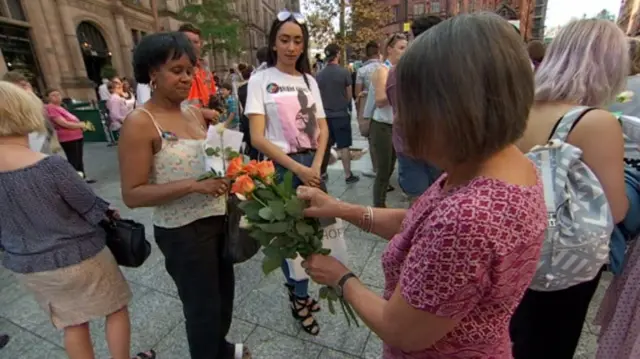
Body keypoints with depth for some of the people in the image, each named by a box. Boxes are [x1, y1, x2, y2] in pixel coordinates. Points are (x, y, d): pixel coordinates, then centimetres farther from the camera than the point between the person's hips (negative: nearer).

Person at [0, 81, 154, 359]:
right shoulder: (50, 166, -27)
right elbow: (94, 210, -17)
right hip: (79, 258, -5)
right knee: (117, 309, 19)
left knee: (73, 325, 24)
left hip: (25, 266, 6)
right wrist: (110, 213, 4)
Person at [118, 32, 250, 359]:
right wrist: (194, 185, -27)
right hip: (182, 231, -7)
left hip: (218, 219, 7)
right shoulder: (139, 123, -16)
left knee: (224, 291, 25)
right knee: (203, 305, 12)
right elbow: (132, 195, -19)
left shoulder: (195, 113, 4)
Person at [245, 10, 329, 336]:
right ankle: (300, 297, 32)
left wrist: (316, 165, -10)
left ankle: (297, 292, 36)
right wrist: (297, 168, -18)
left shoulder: (309, 80, 8)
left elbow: (323, 127, 6)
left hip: (312, 165, 4)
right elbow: (257, 138, -12)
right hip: (280, 167, -4)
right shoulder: (260, 80, -5)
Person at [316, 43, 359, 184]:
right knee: (344, 146, 3)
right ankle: (348, 175, 8)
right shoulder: (344, 72, -10)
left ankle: (321, 173, 25)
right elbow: (349, 95, -1)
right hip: (341, 114, -3)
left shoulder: (319, 75, -2)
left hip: (325, 115, 4)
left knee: (325, 145, 16)